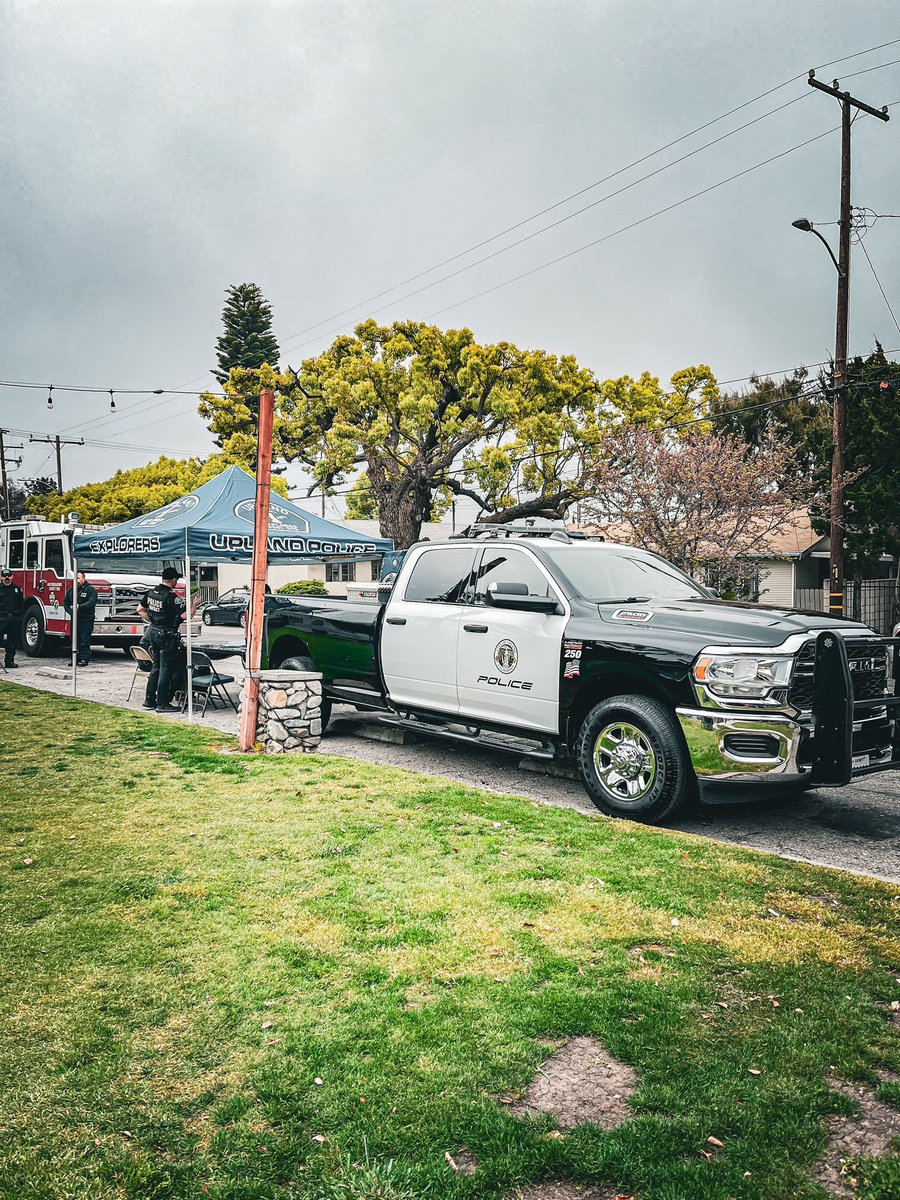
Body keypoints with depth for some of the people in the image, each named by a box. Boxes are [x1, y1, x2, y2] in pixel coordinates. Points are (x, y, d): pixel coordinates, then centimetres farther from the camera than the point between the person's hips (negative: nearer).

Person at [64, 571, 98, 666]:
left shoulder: (90, 589, -3)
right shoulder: (71, 590, 15)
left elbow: (91, 602, -16)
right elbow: (65, 603, 20)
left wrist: (80, 607, -28)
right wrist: (70, 612, 3)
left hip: (86, 619, -6)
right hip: (74, 619, 6)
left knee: (85, 640, -7)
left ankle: (84, 659, -5)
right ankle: (76, 658, 14)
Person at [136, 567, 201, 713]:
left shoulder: (150, 593, 5)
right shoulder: (172, 597, -19)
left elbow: (140, 610, 17)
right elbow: (186, 615, -21)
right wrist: (195, 604, -6)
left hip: (153, 632, 8)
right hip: (167, 636, -8)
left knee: (156, 666, 18)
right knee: (166, 669, -1)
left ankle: (149, 699, 22)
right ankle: (162, 704, 2)